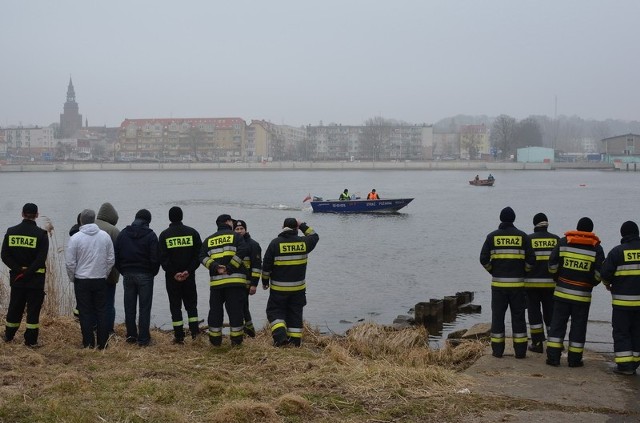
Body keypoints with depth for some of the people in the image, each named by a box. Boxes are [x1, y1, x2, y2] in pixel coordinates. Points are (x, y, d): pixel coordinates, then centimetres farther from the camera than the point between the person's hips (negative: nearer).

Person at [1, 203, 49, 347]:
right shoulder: (41, 234, -9)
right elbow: (41, 258, -17)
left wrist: (18, 270, -7)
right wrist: (28, 272, -14)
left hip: (16, 277, 4)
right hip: (35, 279, -4)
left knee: (15, 307, 16)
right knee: (33, 308, 3)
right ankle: (31, 340, 4)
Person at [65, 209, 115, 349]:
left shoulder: (76, 238, -10)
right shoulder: (105, 236, -1)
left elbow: (70, 263, -7)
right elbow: (111, 260, 4)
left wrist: (72, 278, 8)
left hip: (82, 281, -2)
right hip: (101, 280, 2)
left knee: (85, 313, 5)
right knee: (101, 311, 10)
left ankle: (88, 344, 8)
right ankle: (102, 343, 12)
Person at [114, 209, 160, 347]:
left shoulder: (123, 234, 4)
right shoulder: (150, 235, -9)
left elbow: (116, 257, 4)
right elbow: (155, 259, -12)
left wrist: (123, 271, 12)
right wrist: (153, 273, 4)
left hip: (127, 275, 4)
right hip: (145, 275, -4)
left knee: (129, 306, 12)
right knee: (144, 307, 1)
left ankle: (131, 335, 18)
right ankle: (143, 338, 1)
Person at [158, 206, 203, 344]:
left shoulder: (164, 235, -1)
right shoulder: (192, 232, 1)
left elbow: (163, 258, -7)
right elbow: (198, 254, -4)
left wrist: (173, 273, -7)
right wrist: (189, 270, -7)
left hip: (172, 277, -1)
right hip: (189, 276, 1)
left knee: (175, 306, 5)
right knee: (191, 304, 13)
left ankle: (179, 336, 2)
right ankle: (194, 332, 3)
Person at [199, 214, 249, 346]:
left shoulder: (209, 240, 15)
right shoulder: (235, 236, 4)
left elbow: (203, 257, 1)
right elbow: (243, 251, -13)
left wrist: (215, 267, -7)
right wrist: (230, 268, -13)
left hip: (216, 281, 3)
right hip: (235, 279, -3)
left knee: (215, 309, 10)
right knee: (235, 310, 1)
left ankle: (215, 340, 12)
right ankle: (236, 340, 2)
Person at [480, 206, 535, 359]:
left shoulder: (492, 236, 0)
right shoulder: (522, 236, 0)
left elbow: (484, 259, -4)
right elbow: (531, 260, -3)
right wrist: (523, 272, 14)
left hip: (498, 283, 0)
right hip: (517, 283, 0)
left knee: (498, 315, 7)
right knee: (518, 316, 7)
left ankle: (497, 350, 7)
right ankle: (520, 350, 7)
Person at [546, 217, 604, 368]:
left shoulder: (563, 242, 2)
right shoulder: (597, 248, -1)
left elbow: (552, 265, 0)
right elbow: (599, 273, -5)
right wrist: (590, 284, 13)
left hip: (562, 292, 1)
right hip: (583, 295, -1)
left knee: (558, 323, 7)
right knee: (578, 326, 7)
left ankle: (553, 357, 4)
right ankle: (574, 359, 10)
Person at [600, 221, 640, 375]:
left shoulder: (617, 251, -8)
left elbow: (605, 273, -8)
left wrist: (608, 284, 12)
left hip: (622, 300, -4)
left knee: (621, 332, 4)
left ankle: (624, 364, -1)